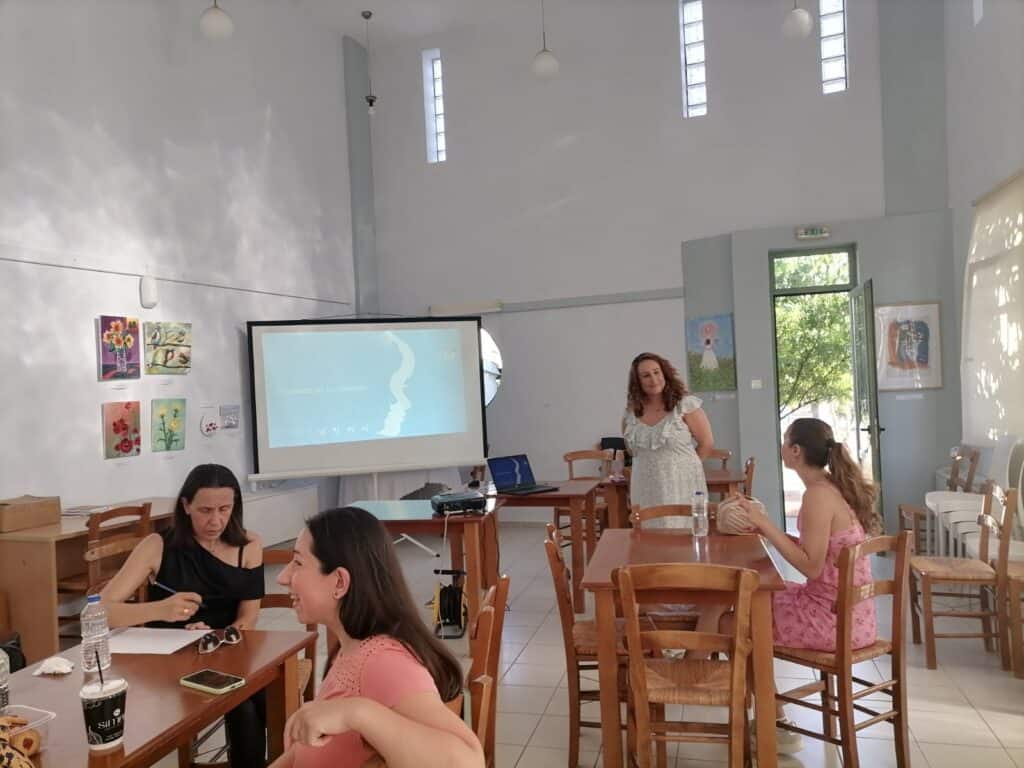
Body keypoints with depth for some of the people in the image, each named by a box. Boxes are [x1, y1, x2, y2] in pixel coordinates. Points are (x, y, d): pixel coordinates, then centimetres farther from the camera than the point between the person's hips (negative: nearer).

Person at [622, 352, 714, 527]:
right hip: (646, 490, 3)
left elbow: (707, 443, -2)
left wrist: (685, 465, 5)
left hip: (682, 485, -3)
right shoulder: (631, 413, 4)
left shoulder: (685, 404, -8)